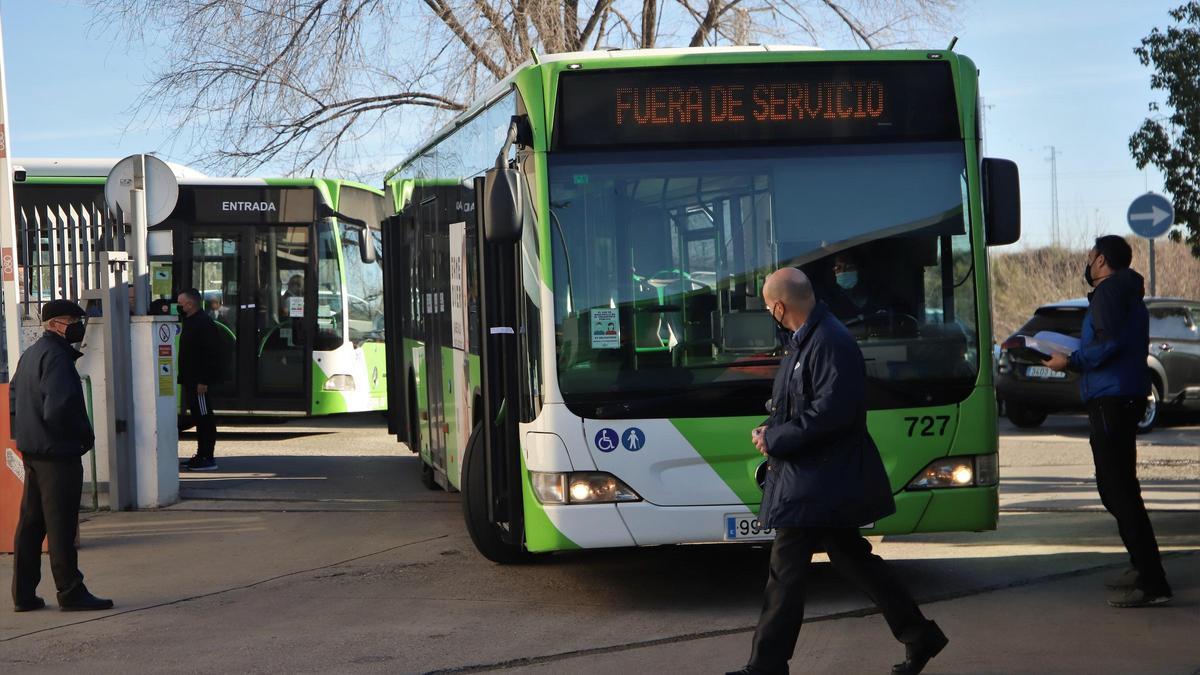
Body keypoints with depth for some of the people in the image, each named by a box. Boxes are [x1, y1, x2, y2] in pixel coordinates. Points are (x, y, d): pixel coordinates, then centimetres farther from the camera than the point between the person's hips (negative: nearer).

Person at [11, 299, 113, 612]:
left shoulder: (31, 354, 15)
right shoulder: (56, 357, -17)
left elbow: (15, 395, 22)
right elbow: (59, 407, -26)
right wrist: (84, 435, -12)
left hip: (32, 451, 10)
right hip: (57, 453, -10)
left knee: (31, 522, 12)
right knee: (61, 525, -5)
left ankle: (24, 593, 15)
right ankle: (70, 592, 0)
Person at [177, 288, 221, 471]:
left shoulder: (204, 322, -16)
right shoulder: (189, 321, 16)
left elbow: (210, 353, -21)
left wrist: (203, 381, -24)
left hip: (199, 380, -10)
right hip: (191, 379, 10)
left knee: (204, 418, -6)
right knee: (198, 417, 13)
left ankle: (207, 458, -4)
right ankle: (202, 455, 19)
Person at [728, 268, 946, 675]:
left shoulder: (831, 343, -20)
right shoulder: (807, 340, 12)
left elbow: (832, 412, -26)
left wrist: (775, 440, -19)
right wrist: (770, 430, 3)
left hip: (817, 483, -11)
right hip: (824, 479, 11)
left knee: (786, 572, -5)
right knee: (851, 557, 16)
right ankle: (920, 636, 24)